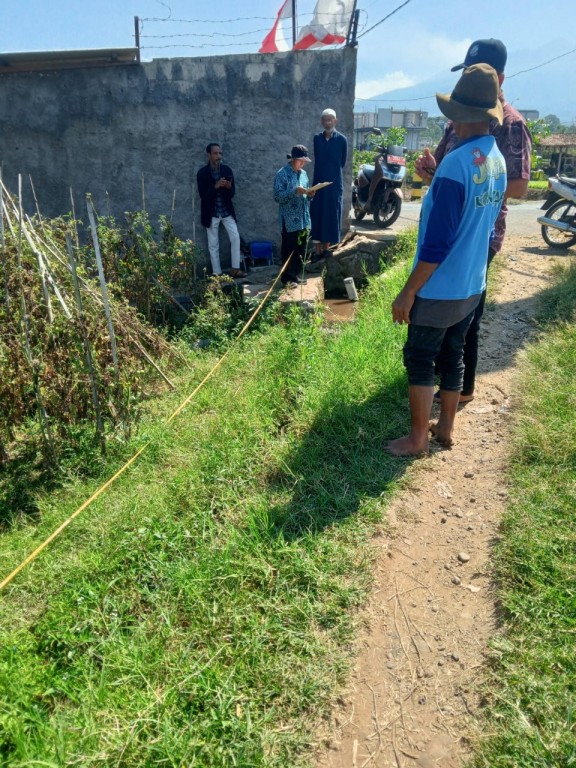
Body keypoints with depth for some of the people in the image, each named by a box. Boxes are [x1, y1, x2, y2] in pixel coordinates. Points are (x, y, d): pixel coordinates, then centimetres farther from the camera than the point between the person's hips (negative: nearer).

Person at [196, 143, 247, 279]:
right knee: (213, 245, 3)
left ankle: (235, 269, 6)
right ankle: (217, 273, 11)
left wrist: (229, 187, -20)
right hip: (211, 213, -3)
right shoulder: (202, 173, -8)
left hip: (227, 211, 3)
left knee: (235, 238, -4)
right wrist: (215, 186, -27)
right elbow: (203, 194, -14)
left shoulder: (227, 169, 2)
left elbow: (233, 193, 2)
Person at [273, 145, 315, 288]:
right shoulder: (282, 174, -8)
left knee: (301, 250, 11)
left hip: (304, 220, 7)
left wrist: (310, 194, -3)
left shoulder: (303, 173, 14)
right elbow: (278, 196, -15)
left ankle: (297, 276, 21)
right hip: (289, 221, -7)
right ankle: (288, 278, 7)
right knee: (289, 251, -1)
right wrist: (295, 191, -23)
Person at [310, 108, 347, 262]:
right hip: (318, 182, 3)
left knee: (331, 215, 1)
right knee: (316, 215, 0)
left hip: (334, 183, -3)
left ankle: (326, 248, 9)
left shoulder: (342, 139, -4)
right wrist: (326, 172, 11)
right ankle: (318, 250, 5)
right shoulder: (317, 138, 6)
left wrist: (333, 172, 11)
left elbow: (342, 162, 4)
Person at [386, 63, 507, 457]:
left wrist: (408, 292, -17)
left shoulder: (457, 162, -21)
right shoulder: (498, 160, 6)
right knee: (453, 355, 18)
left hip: (440, 289, -8)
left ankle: (417, 438, 15)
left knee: (419, 361, 4)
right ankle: (446, 427, 31)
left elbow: (437, 243, -24)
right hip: (472, 285, 8)